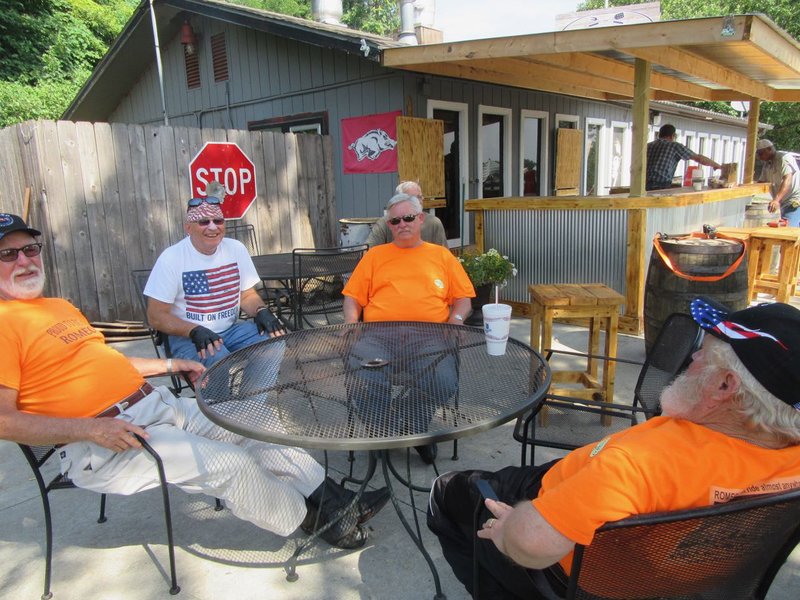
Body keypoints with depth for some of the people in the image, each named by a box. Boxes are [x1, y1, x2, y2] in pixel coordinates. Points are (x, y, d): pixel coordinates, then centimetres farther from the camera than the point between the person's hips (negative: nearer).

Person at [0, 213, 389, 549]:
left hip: (159, 404, 9)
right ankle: (316, 521, 4)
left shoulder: (60, 307, 18)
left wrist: (170, 365, 18)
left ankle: (333, 499, 8)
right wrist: (90, 428, -25)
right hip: (101, 444, -8)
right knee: (229, 463, -19)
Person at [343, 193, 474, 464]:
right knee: (361, 382, -31)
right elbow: (353, 297, 18)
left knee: (443, 383, -31)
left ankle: (416, 425, 2)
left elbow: (463, 298, 19)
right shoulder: (375, 254, 24)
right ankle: (386, 426, 0)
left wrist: (456, 319, -3)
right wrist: (351, 323, -1)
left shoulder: (442, 255, 23)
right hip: (378, 334, 1)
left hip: (429, 335, 0)